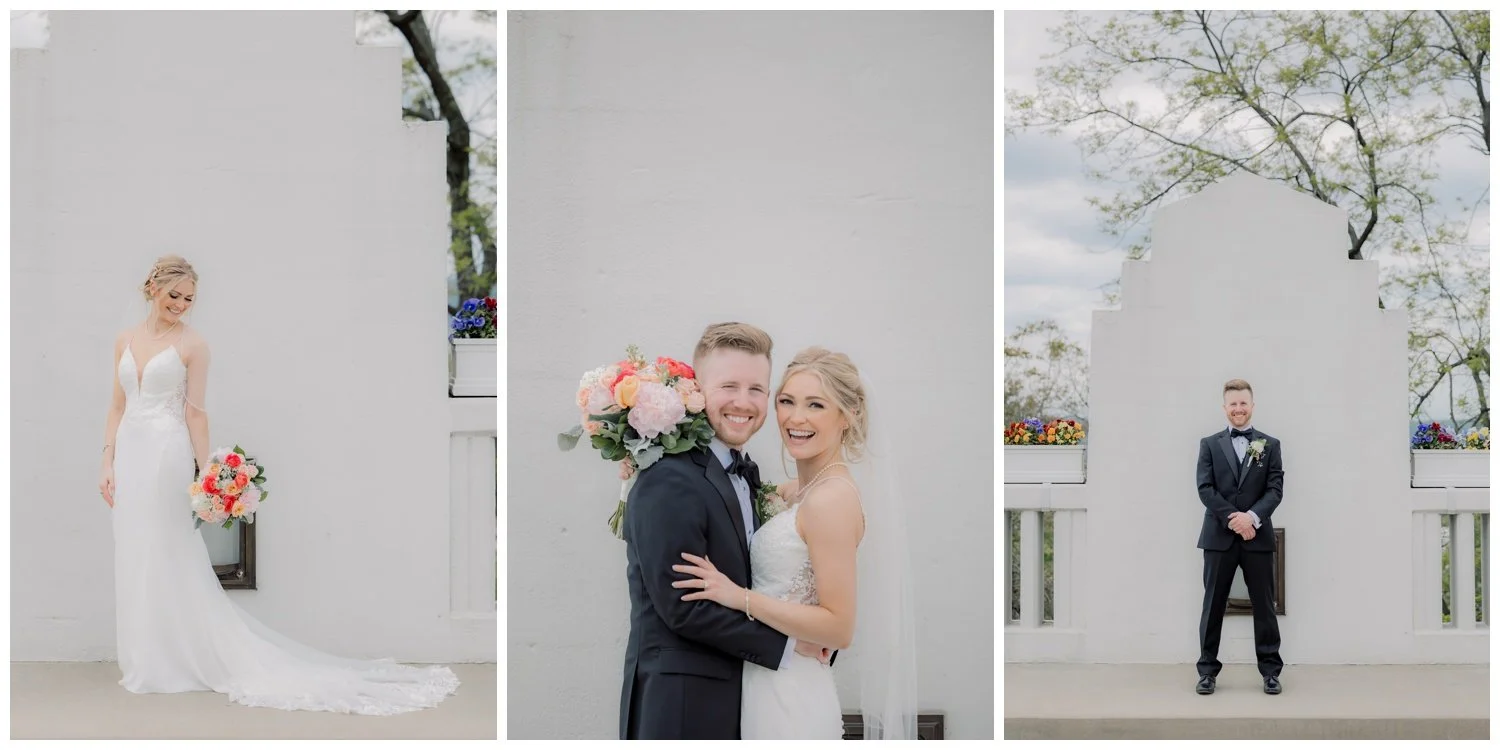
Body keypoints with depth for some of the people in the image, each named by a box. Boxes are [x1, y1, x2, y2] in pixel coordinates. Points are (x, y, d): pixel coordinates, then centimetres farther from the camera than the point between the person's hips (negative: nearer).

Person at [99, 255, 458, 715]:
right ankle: (147, 660, 20)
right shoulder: (125, 341, 10)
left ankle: (180, 661, 6)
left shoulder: (192, 344, -4)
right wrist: (107, 463, 5)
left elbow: (195, 413, -7)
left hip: (167, 456, -6)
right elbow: (117, 408, 12)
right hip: (129, 455, 6)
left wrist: (207, 474, -12)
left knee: (170, 563, -3)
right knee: (134, 563, 10)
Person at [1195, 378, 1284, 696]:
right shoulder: (1209, 444, 7)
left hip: (1258, 536, 0)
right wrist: (1232, 519, -14)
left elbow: (1275, 490, 0)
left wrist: (1252, 516, -17)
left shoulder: (1270, 445, 9)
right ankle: (1207, 670, 10)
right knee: (1213, 606, 4)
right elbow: (1205, 488, -2)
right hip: (1219, 537, 0)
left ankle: (1271, 671, 13)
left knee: (1264, 607, 5)